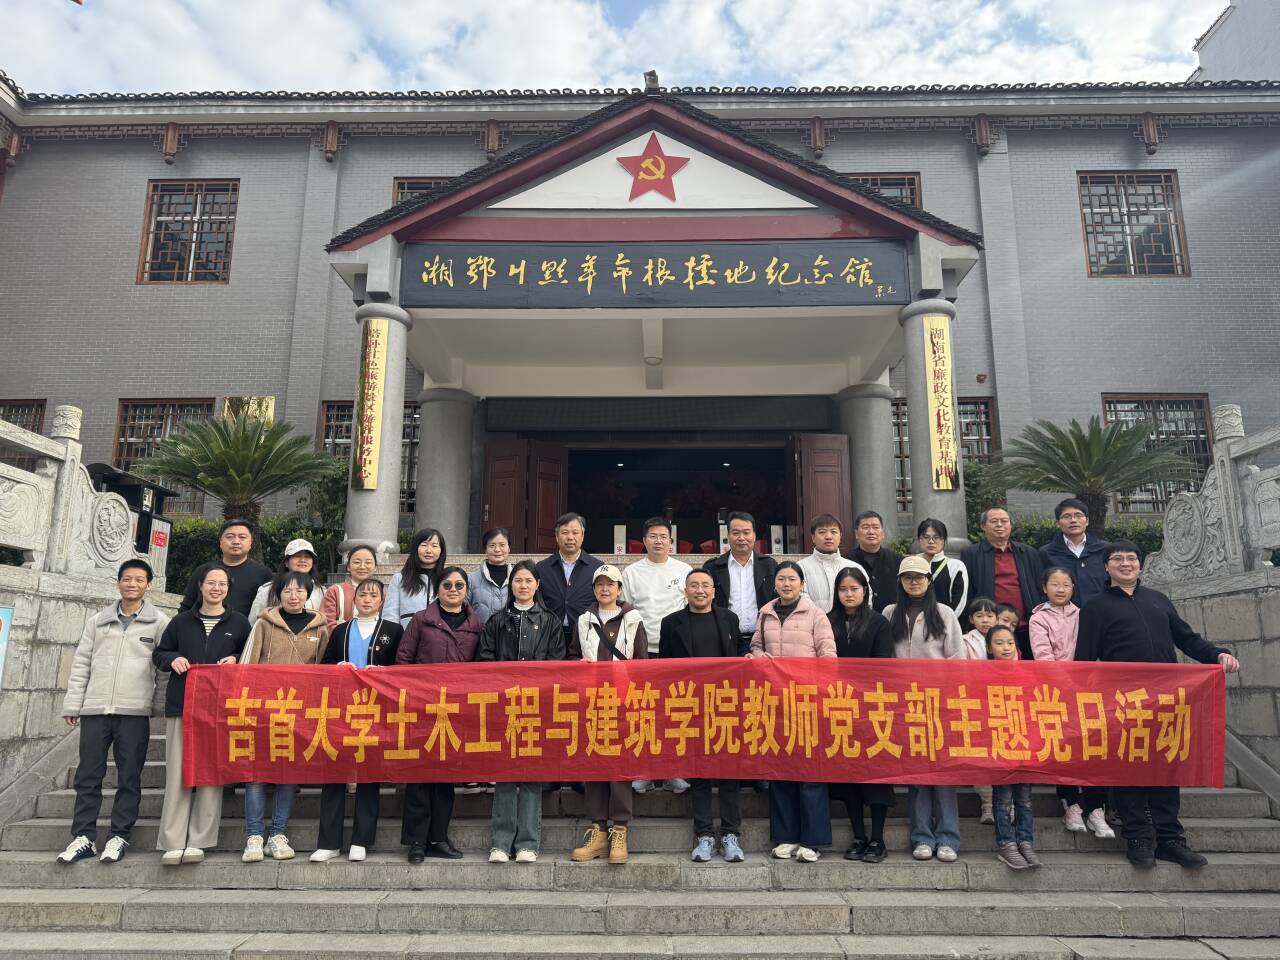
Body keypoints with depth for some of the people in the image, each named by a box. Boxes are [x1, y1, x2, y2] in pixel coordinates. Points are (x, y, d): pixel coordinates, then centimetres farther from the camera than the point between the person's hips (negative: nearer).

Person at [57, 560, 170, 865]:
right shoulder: (97, 621, 12)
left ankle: (119, 837, 12)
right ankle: (84, 837, 15)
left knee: (129, 777, 2)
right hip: (95, 709, 3)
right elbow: (81, 663, 12)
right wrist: (72, 704, 7)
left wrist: (163, 706, -5)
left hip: (134, 711, -3)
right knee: (88, 776, 6)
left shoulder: (160, 623, 3)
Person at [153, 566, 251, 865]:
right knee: (178, 773, -2)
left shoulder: (239, 622, 10)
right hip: (181, 705, 1)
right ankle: (173, 842, 1)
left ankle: (198, 841, 5)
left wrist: (236, 660, -8)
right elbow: (158, 653, 18)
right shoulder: (181, 621, 13)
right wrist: (172, 659, -3)